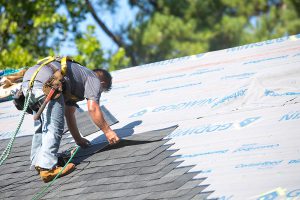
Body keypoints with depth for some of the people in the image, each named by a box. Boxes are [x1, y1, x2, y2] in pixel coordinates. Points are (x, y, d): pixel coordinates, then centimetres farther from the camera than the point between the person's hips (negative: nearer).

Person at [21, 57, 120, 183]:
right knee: (53, 127, -6)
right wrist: (107, 131, 10)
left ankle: (37, 162, 22)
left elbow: (69, 114, 42)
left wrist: (78, 139, 48)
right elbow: (93, 108, 2)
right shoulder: (94, 79, 16)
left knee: (41, 125, 21)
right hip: (45, 80, -9)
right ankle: (47, 167, -12)